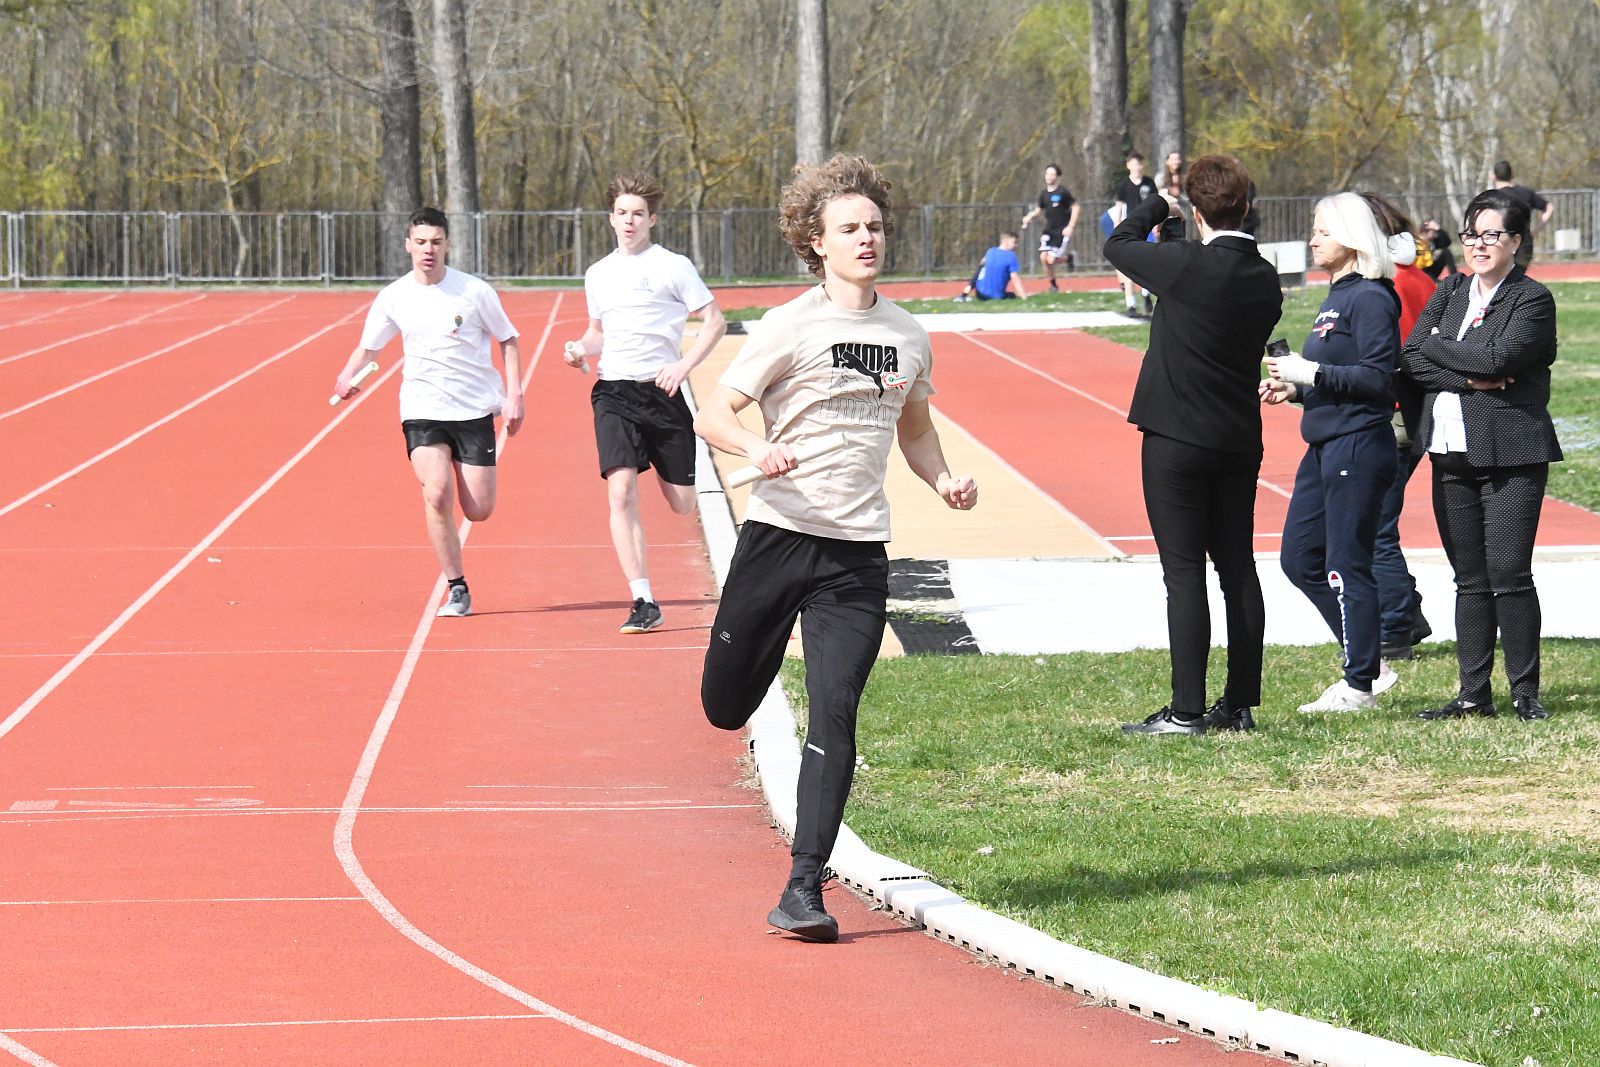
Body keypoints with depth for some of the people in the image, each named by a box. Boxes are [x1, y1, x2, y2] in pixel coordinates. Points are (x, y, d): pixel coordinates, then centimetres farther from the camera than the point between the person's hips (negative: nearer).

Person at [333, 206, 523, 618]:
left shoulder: (475, 291, -5)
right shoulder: (394, 297, -1)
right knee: (437, 494, -23)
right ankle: (457, 589, -10)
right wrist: (347, 377, -9)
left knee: (478, 511, -3)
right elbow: (368, 347, 12)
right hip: (422, 411, 0)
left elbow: (508, 340, 6)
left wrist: (514, 395, -4)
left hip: (474, 409, 0)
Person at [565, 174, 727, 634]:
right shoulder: (597, 274, 12)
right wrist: (581, 348, 3)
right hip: (613, 393, 2)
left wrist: (683, 366, -14)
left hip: (661, 390, -2)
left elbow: (714, 321, -1)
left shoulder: (673, 267, -1)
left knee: (682, 505, 5)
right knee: (621, 492, -17)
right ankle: (644, 602, -15)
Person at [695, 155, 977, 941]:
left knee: (834, 717, -8)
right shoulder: (792, 327, -5)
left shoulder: (909, 337, 10)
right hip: (778, 534, -2)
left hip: (858, 555, 2)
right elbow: (712, 414, -6)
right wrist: (757, 449, -27)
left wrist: (943, 479, 6)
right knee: (725, 708, 7)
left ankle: (803, 889, -5)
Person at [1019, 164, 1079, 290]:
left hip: (1062, 231, -5)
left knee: (1051, 260, -14)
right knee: (1043, 257, -9)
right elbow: (1038, 210, 14)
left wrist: (1070, 227, -14)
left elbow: (1075, 207, -8)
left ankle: (1067, 257, 19)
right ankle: (1052, 284, 12)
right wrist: (1029, 217, -9)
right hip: (1048, 229, 5)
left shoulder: (1063, 192, -9)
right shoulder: (1044, 194, 8)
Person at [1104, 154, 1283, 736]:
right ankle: (1240, 704, 15)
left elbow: (1118, 245, -2)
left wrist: (1158, 203, 15)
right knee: (1238, 568, 11)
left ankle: (1186, 711, -5)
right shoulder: (1265, 279, 2)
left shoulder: (1187, 265, -17)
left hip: (1177, 441, -6)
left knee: (1184, 574, -4)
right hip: (1240, 442, 6)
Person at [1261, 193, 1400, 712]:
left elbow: (1377, 378, -19)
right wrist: (1293, 389, 10)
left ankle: (1361, 684, 4)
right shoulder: (1336, 297, 16)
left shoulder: (1371, 298, -13)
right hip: (1324, 448, 10)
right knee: (1300, 559, 11)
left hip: (1359, 446, -10)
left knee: (1346, 566, -5)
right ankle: (1368, 662, 18)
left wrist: (1312, 373, -19)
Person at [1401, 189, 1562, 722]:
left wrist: (1438, 345, -5)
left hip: (1510, 456, -5)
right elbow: (1410, 358, 2)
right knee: (1470, 579, 8)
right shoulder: (1450, 292, 14)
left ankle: (1525, 691, 1)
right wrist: (1469, 378, -12)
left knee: (1509, 574, -8)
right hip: (1453, 453, 6)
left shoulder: (1531, 300, -4)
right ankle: (1473, 694, 11)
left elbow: (1497, 357, -18)